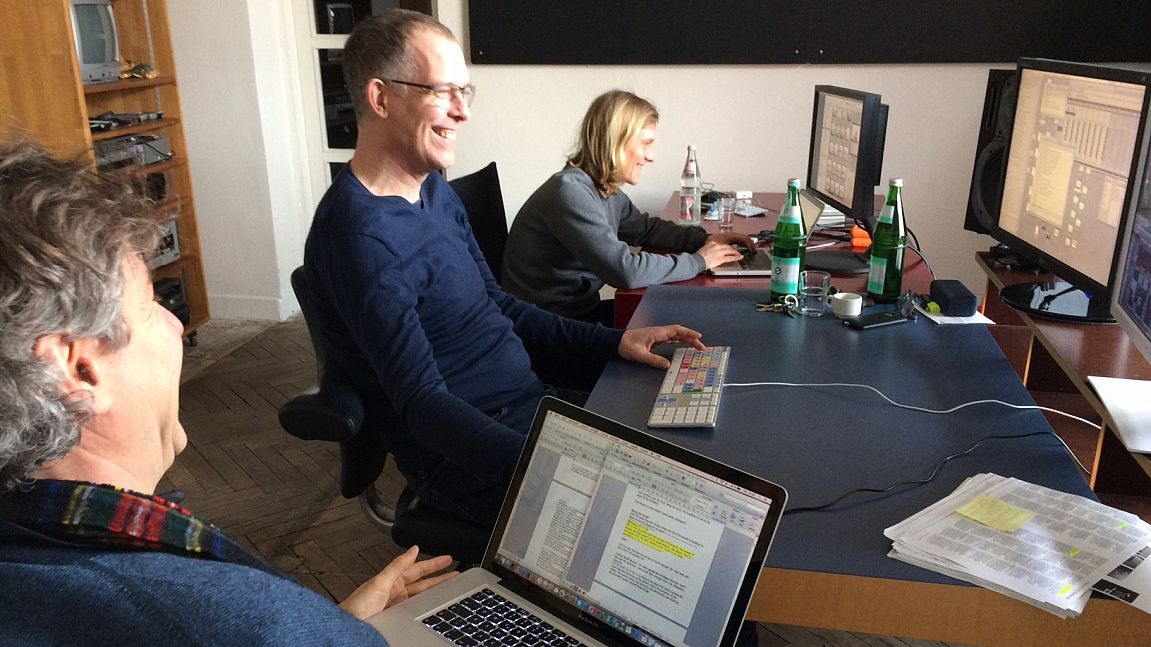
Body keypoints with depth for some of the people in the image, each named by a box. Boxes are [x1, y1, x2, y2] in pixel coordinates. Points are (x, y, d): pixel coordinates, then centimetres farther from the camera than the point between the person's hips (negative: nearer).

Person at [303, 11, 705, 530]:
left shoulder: (433, 190, 8)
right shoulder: (362, 237, -22)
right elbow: (423, 404, -26)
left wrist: (615, 342, 4)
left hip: (529, 404, 9)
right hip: (463, 461, -8)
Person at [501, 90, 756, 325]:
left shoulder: (606, 190, 4)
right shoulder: (570, 192, -24)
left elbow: (645, 228, 22)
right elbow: (626, 270, -29)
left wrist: (705, 239, 6)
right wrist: (698, 261, -16)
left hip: (583, 309, 8)